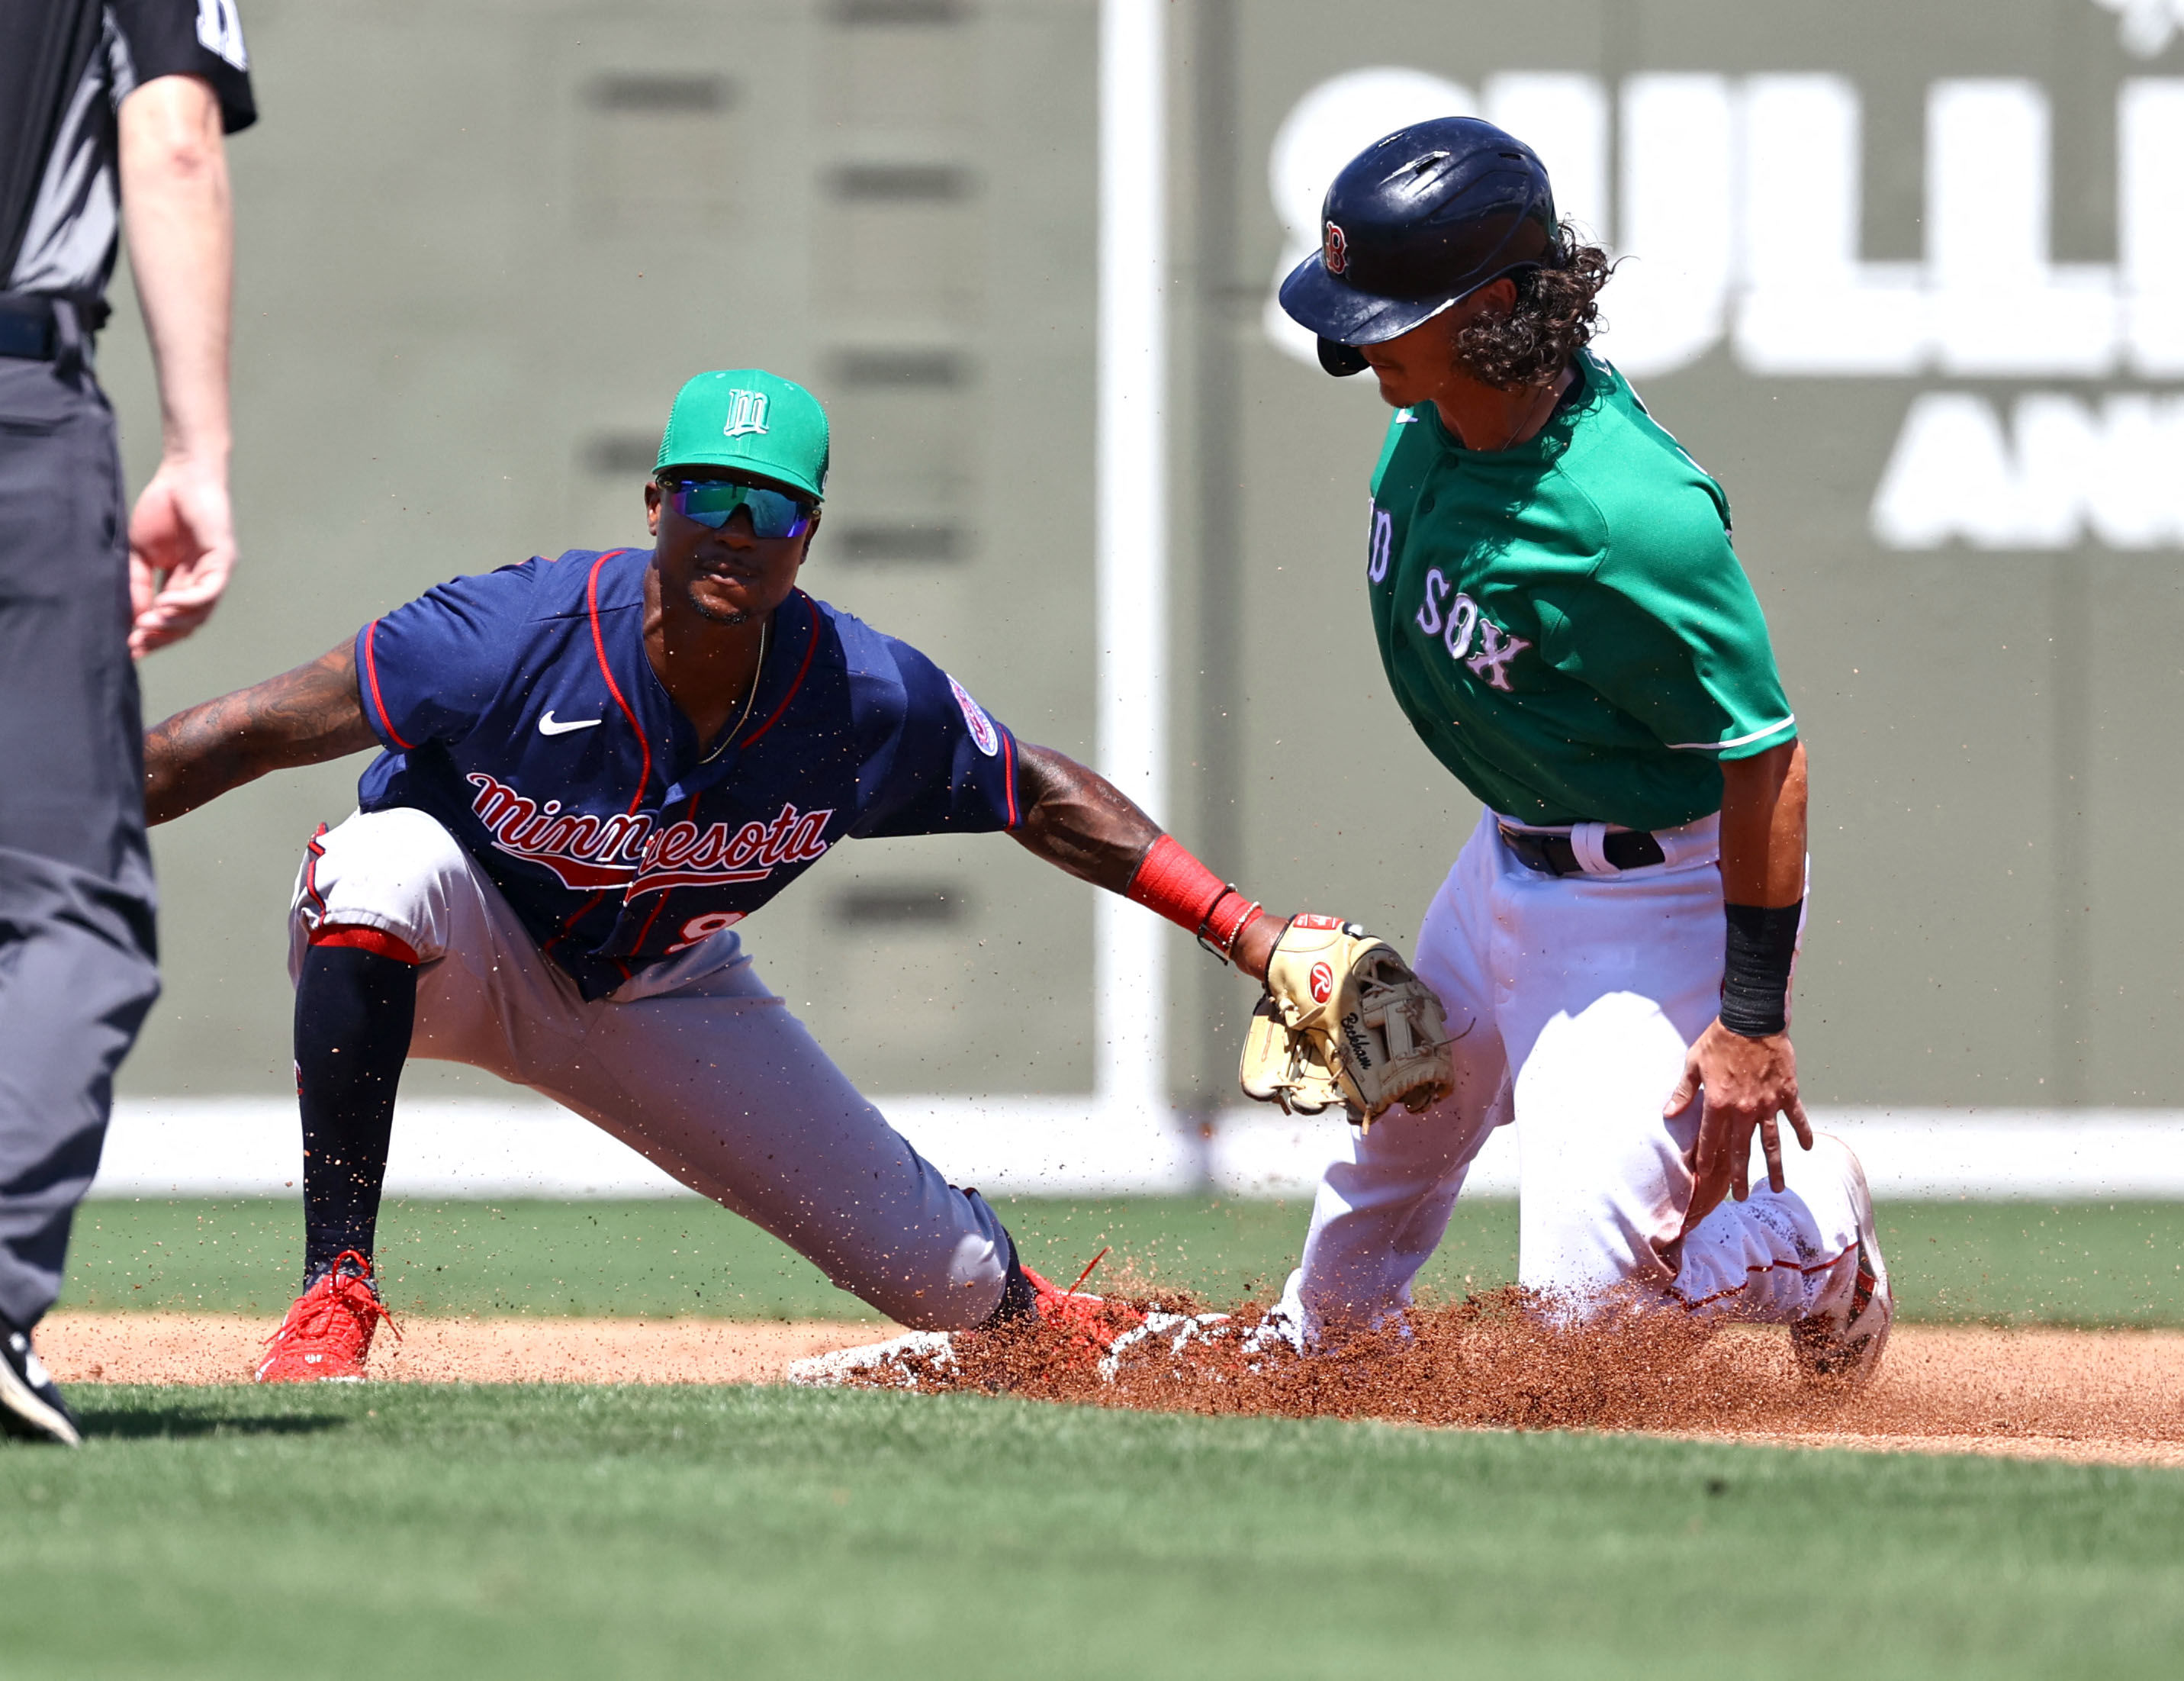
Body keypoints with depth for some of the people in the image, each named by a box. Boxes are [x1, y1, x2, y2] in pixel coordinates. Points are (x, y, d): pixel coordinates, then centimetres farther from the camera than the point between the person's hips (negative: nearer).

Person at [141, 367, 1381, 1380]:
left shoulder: (873, 705, -22)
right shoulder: (514, 642, -32)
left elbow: (1049, 805, -5)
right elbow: (249, 736, -31)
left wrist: (1257, 939, -10)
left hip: (655, 994, 3)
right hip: (454, 955, -3)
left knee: (950, 1276, 1)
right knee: (385, 865, -41)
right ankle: (335, 1302, -34)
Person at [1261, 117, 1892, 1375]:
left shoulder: (1631, 519, -36)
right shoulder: (1432, 419, -10)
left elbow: (1766, 756, -29)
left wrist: (1753, 1016, -26)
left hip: (1652, 902, -8)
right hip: (1510, 854, 9)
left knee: (1584, 1292, -10)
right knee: (1389, 1131, 27)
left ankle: (1814, 1236, 19)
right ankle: (1313, 1354, 54)